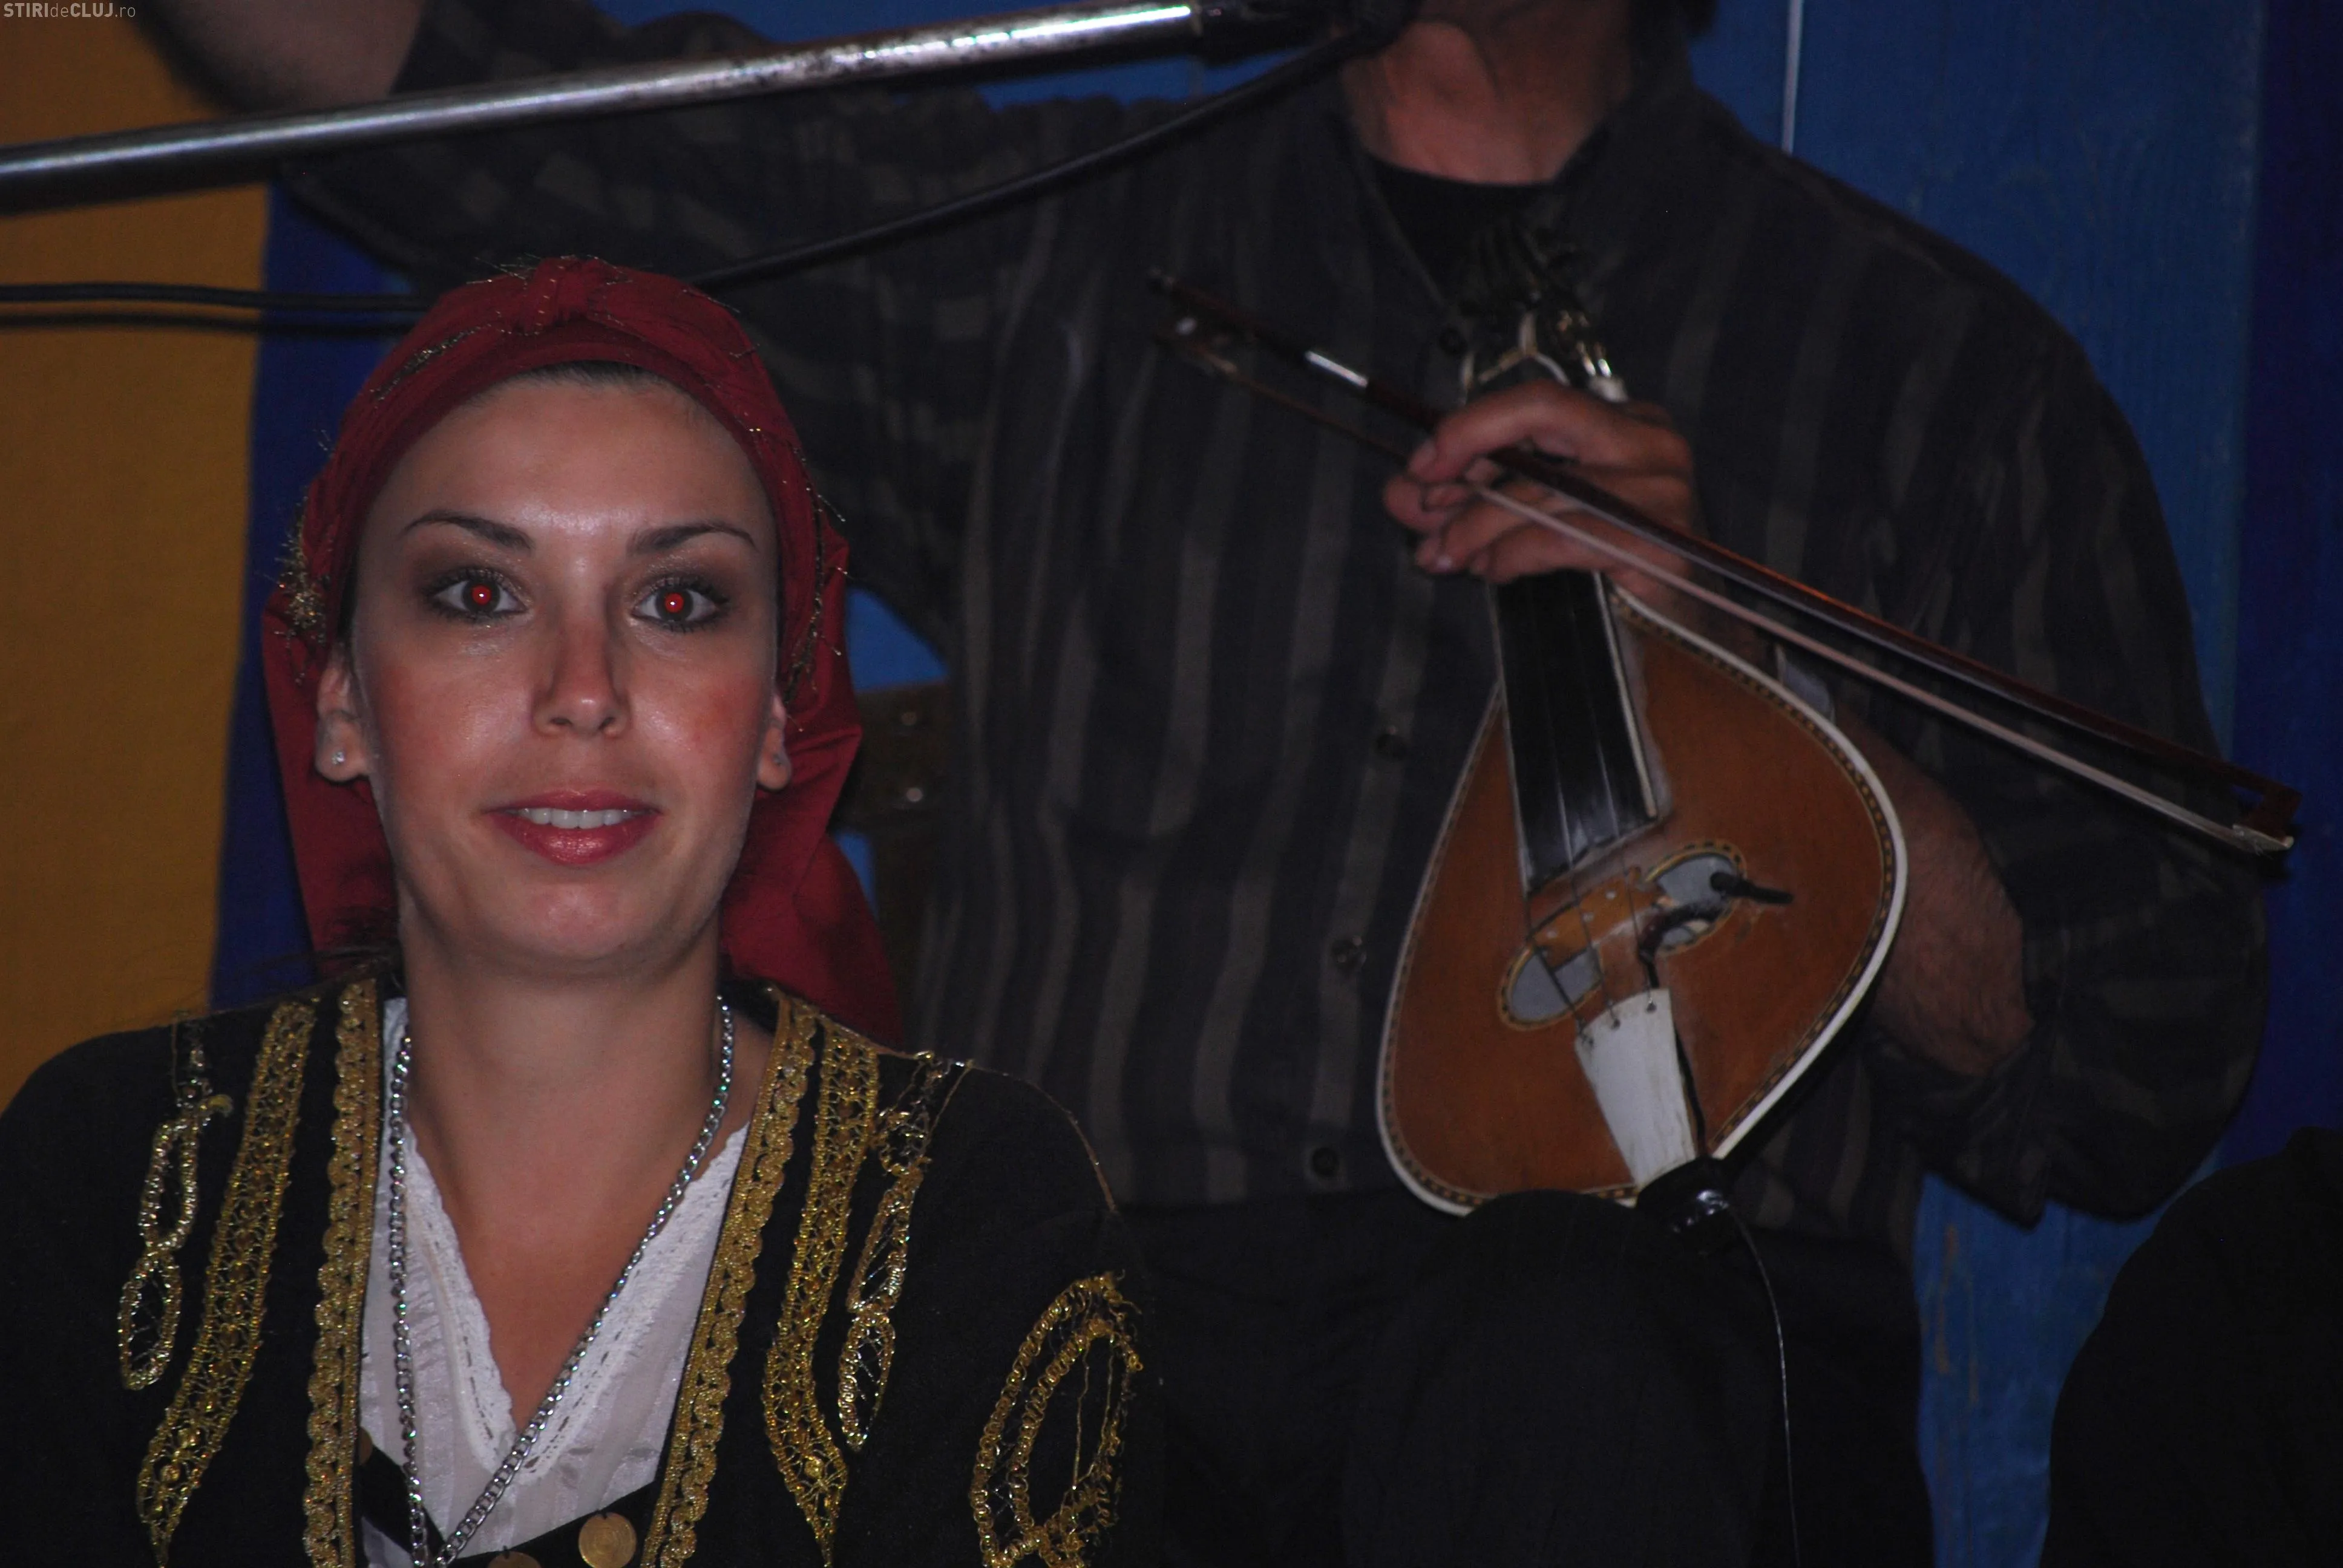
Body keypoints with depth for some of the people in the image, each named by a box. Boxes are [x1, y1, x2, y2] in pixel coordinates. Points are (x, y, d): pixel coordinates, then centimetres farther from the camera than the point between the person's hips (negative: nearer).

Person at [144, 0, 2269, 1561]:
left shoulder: (1946, 376, 13)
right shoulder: (1057, 259, 19)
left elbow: (2135, 1101, 7)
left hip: (1683, 1372, -1)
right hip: (1086, 1351, 2)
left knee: (1559, 1363, -35)